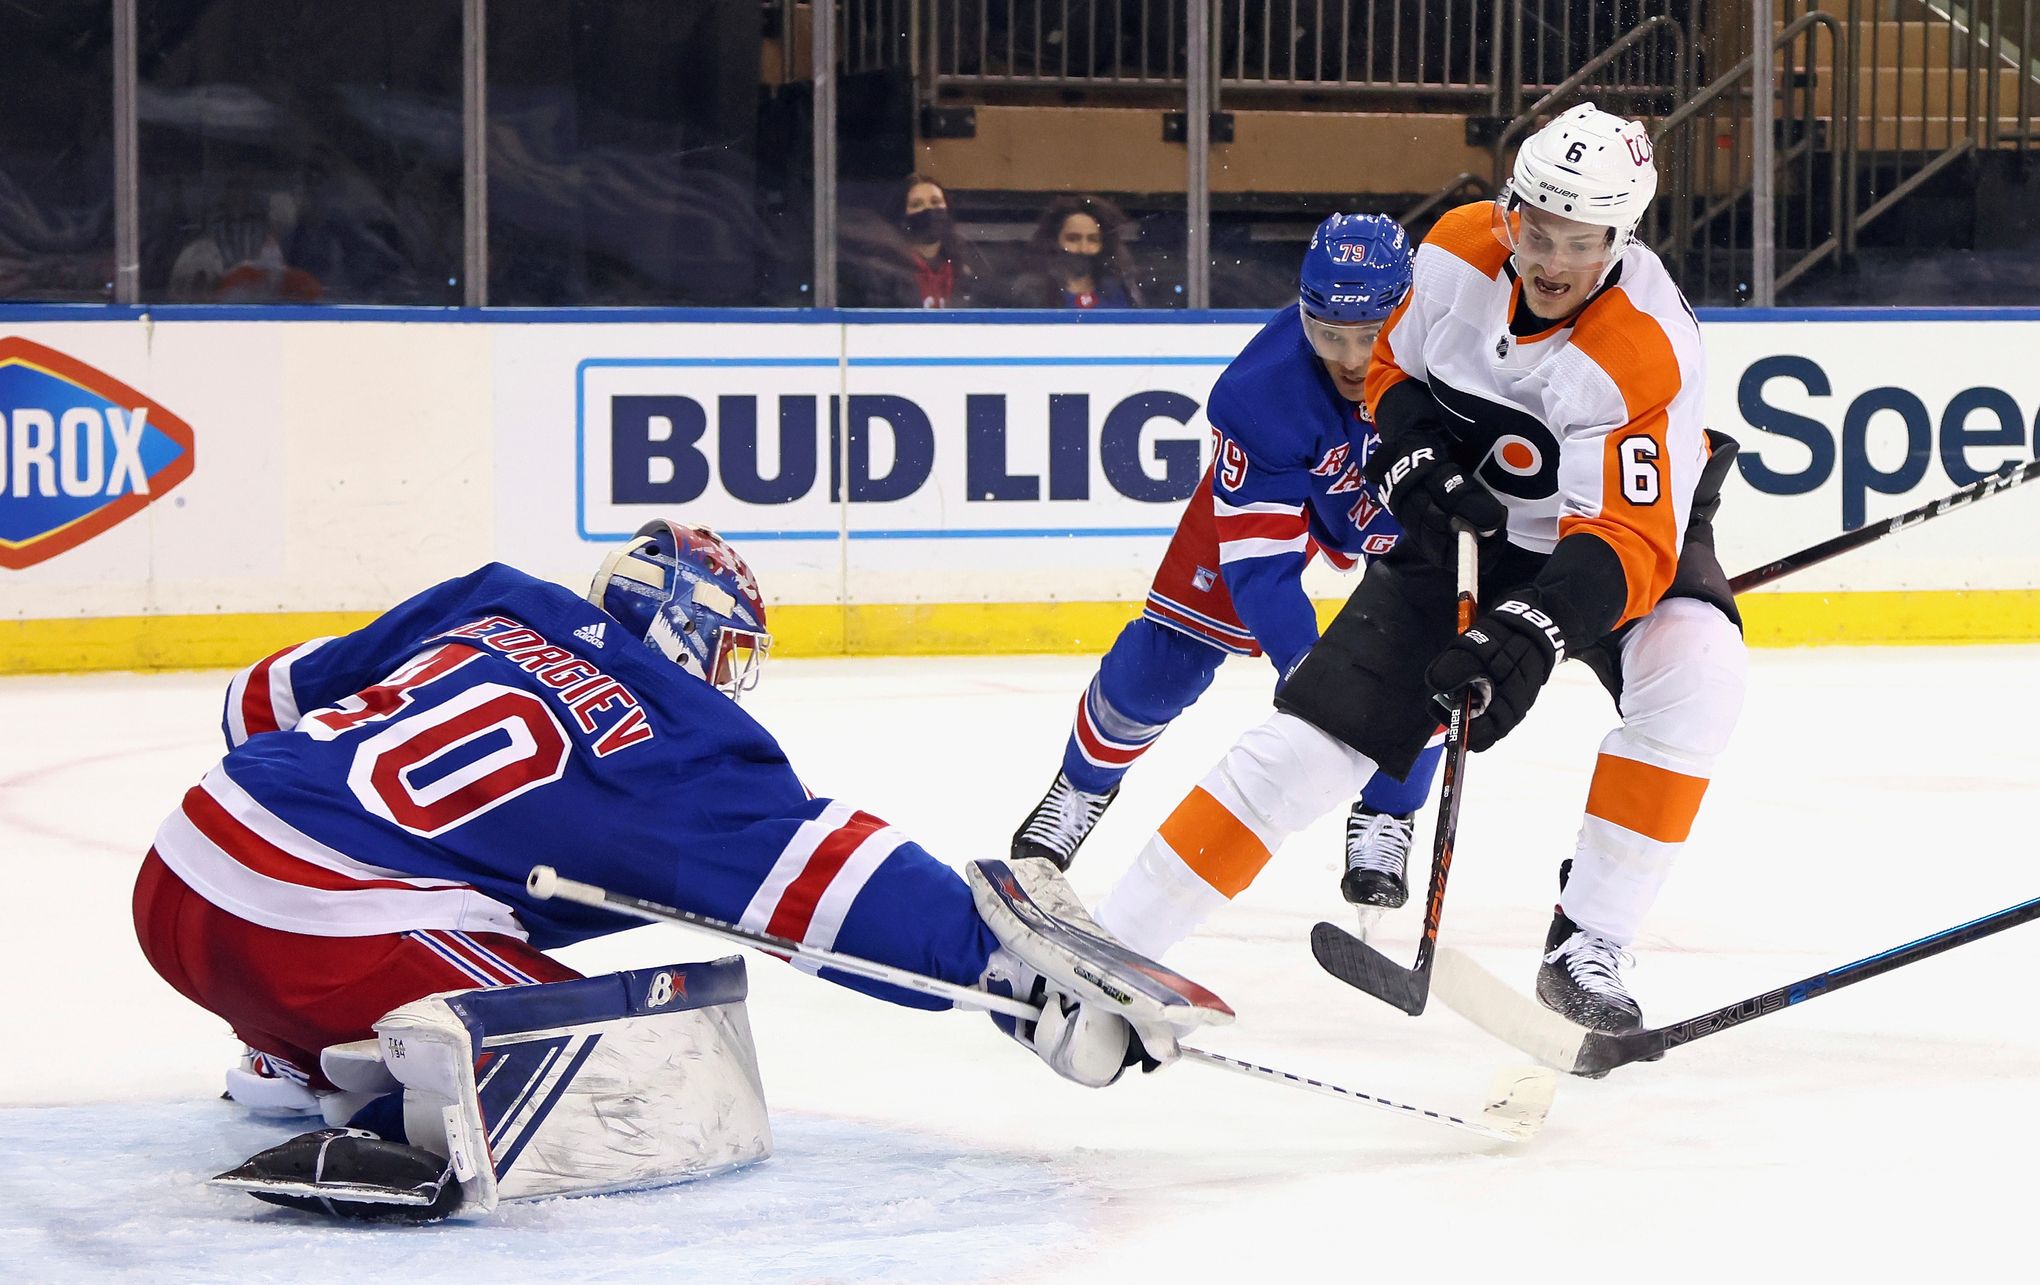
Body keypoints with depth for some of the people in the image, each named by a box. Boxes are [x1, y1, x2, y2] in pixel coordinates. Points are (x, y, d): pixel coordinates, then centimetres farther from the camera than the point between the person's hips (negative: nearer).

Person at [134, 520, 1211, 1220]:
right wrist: (1007, 958, -2)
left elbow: (270, 697, 28)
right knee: (679, 1103, -11)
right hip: (321, 938, -8)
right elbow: (830, 875, -4)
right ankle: (381, 1138, -28)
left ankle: (295, 1063, 32)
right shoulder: (679, 742, 3)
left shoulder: (492, 607, 21)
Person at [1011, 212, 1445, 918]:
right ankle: (1081, 787, 22)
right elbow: (1258, 555, -37)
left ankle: (1382, 821, 2)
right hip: (1280, 488, -1)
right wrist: (1300, 661, -48)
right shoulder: (1260, 390, -40)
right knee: (1168, 649, -4)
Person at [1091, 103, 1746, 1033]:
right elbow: (1393, 368, 3)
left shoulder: (1650, 353, -33)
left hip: (1621, 525, -3)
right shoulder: (1459, 249, -17)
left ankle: (1587, 947, -20)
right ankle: (1111, 938, -1)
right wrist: (1419, 459, -17)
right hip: (1470, 519, 3)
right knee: (1321, 725, -6)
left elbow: (1630, 541, -38)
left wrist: (1530, 636, -52)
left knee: (1693, 673, -33)